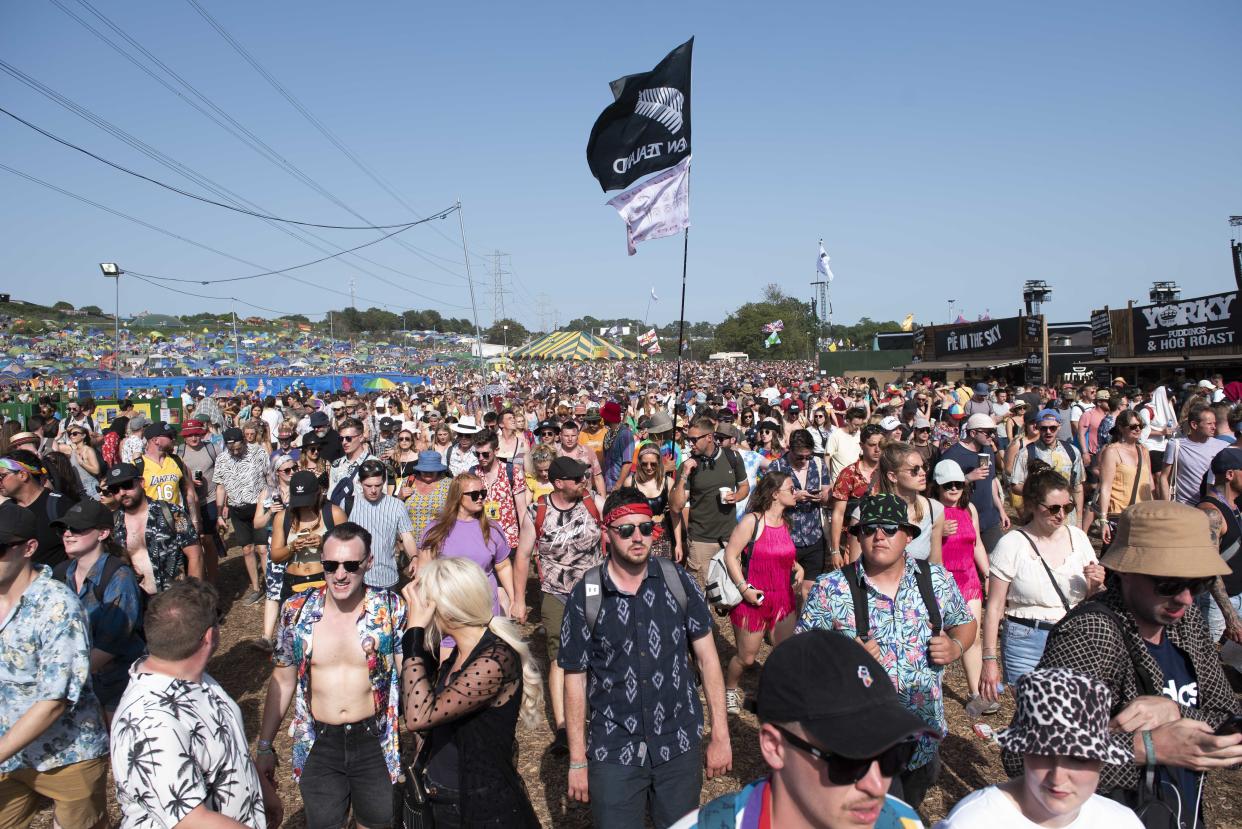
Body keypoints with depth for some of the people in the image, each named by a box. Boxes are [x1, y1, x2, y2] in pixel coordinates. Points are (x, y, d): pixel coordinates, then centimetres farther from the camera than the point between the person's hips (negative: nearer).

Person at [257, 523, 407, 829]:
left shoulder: (391, 609, -13)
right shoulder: (296, 611, -8)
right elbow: (283, 682, 4)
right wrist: (264, 746, 7)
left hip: (376, 742, -1)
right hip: (318, 745, 1)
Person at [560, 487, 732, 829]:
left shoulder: (677, 580, -5)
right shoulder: (584, 596, -9)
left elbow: (706, 655, 0)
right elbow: (575, 678, -3)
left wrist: (721, 735, -1)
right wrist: (577, 761, 0)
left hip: (680, 746, 2)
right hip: (613, 752, -1)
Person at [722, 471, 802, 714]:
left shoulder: (786, 522, 6)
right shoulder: (752, 521, -15)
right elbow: (730, 554, -15)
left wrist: (798, 567, 3)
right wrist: (743, 587, -19)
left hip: (783, 599, 6)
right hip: (754, 600, -6)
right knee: (746, 658, 7)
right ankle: (729, 689, 35)